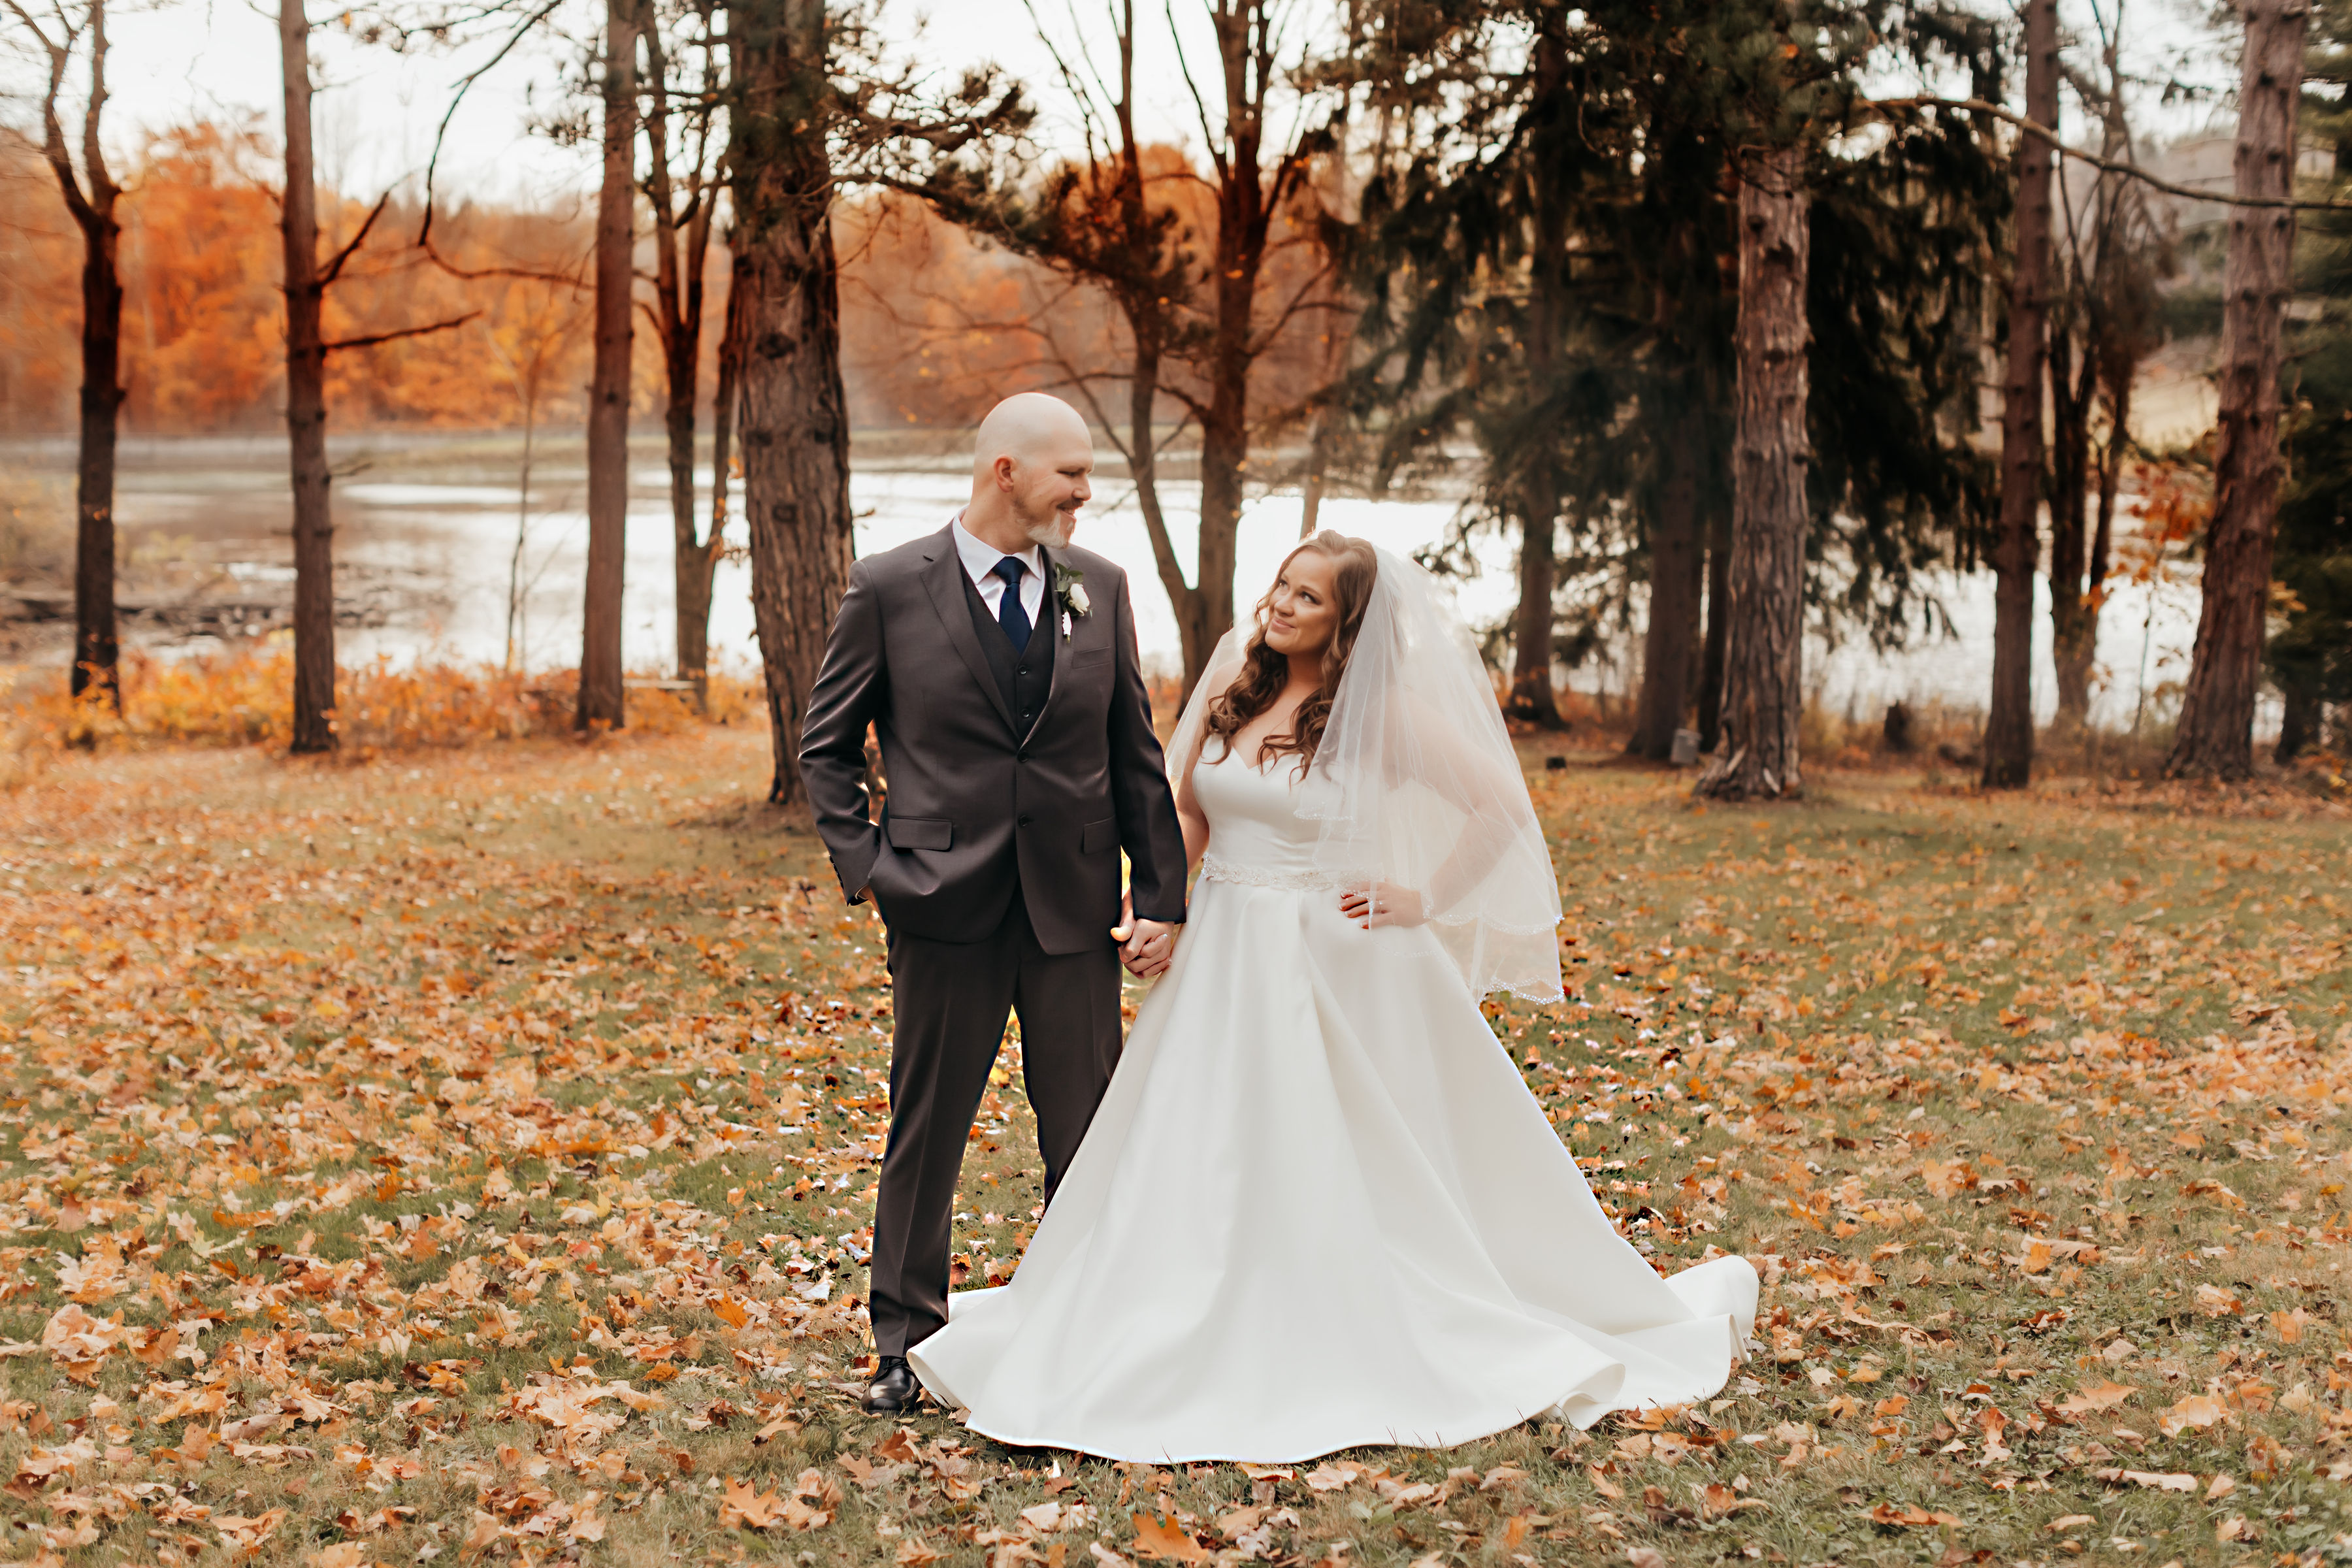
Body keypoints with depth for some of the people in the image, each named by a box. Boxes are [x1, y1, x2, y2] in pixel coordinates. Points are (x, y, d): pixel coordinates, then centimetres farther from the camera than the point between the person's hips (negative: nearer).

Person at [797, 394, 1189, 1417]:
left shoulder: (1101, 588, 6)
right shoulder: (890, 590, -3)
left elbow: (1135, 752, 9)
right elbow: (827, 745, 5)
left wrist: (1161, 892, 4)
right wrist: (862, 865, -4)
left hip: (1075, 908, 3)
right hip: (946, 908, -2)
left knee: (1089, 1134, 8)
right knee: (925, 1131, 7)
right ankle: (906, 1344, 20)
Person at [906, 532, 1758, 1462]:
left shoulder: (1383, 712, -11)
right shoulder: (1233, 682, 4)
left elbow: (1502, 806, -8)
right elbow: (1188, 810, 14)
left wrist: (1428, 902, -9)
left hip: (1331, 966, -5)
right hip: (1223, 959, 5)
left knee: (1347, 1167, 2)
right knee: (1192, 1162, 9)